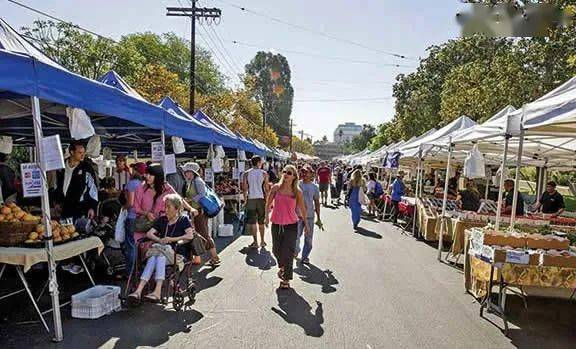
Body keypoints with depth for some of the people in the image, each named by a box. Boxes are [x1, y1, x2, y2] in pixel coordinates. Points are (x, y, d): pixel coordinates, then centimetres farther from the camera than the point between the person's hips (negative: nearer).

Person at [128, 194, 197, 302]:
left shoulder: (183, 219, 6)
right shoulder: (162, 220, 20)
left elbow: (190, 235, -10)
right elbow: (149, 233, 10)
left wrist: (172, 239, -17)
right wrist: (159, 240, -9)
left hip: (179, 254, -4)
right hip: (164, 252, 4)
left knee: (161, 254, -33)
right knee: (153, 258, -28)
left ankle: (157, 291, -42)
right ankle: (139, 290, -37)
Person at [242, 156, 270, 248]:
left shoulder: (246, 173, 1)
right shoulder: (264, 173, -1)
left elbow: (244, 188, 0)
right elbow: (266, 189, -2)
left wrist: (245, 199, 10)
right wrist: (267, 200, 7)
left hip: (250, 198, 0)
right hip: (261, 198, 1)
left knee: (252, 222, 4)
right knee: (261, 221, 13)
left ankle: (255, 242, 1)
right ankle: (262, 241, 20)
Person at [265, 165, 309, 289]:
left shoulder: (297, 192, -4)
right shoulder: (276, 188, -2)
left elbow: (302, 208, 6)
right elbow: (268, 203, 9)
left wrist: (306, 224, 11)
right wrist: (267, 217, 1)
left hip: (291, 225, -2)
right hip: (276, 224, 2)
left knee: (288, 252, 0)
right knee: (276, 250, 16)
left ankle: (286, 279, 16)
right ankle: (282, 267, 46)